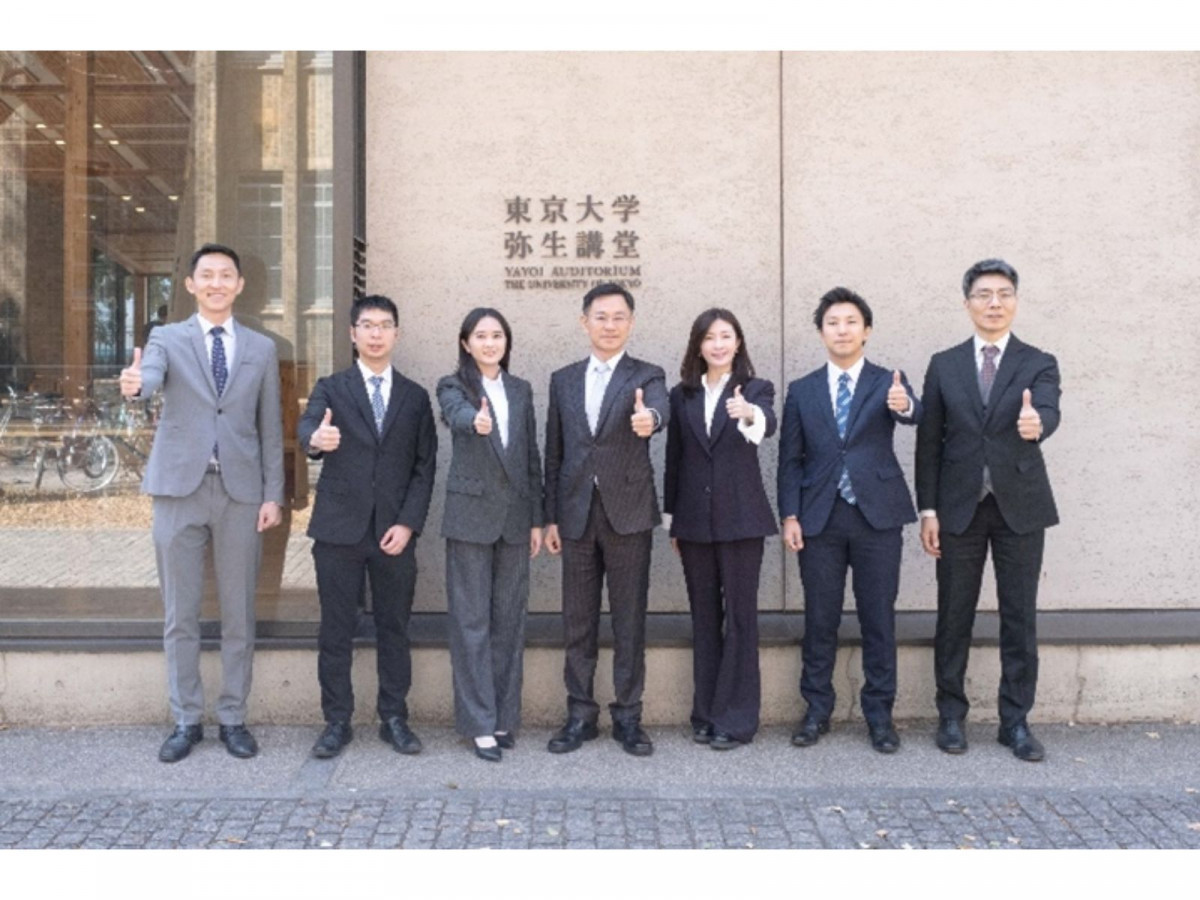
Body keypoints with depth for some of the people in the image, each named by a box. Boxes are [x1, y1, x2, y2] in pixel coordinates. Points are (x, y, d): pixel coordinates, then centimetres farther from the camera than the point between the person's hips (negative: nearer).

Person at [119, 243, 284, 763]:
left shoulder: (261, 349, 10)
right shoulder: (167, 339, 6)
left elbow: (270, 428, 8)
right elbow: (151, 375, -17)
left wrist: (273, 494, 1)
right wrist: (135, 383, -42)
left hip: (240, 491, 1)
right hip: (180, 487, -1)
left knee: (239, 613, 6)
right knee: (180, 614, 5)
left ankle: (233, 718, 17)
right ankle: (186, 721, 17)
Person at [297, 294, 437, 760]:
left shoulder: (415, 397, 10)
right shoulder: (330, 388, 6)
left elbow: (425, 467, 6)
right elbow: (307, 425, -15)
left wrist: (408, 523, -6)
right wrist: (316, 438, -40)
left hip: (395, 532, 1)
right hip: (339, 529, -1)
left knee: (394, 629, 7)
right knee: (335, 630, 4)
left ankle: (394, 719, 18)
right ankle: (337, 722, 15)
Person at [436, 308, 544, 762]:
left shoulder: (521, 390, 13)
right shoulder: (453, 387, 0)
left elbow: (532, 457, 13)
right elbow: (457, 413, -25)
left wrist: (537, 518, 8)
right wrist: (476, 421, -49)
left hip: (515, 516, 4)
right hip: (471, 514, -4)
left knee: (509, 620, 8)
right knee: (472, 621, -1)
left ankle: (505, 717, 17)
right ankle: (481, 723, 4)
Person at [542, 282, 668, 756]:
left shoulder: (647, 376, 2)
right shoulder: (563, 380, 11)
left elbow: (658, 409, -22)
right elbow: (554, 453, 12)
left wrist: (649, 418, -46)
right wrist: (551, 516, 8)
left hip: (627, 513, -3)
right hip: (576, 515, 3)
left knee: (629, 620, 3)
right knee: (578, 621, 8)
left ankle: (628, 717, 14)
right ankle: (580, 715, 20)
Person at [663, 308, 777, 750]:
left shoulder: (755, 389, -1)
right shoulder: (681, 396, 8)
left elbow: (767, 424, -23)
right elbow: (674, 460, 11)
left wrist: (749, 414, -46)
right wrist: (673, 520, 10)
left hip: (740, 518, -3)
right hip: (694, 521, 3)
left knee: (740, 616, 0)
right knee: (703, 617, 10)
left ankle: (736, 718, 7)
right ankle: (705, 714, 19)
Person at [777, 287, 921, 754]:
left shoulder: (888, 382, 4)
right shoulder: (802, 391, 9)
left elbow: (913, 413, -19)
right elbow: (790, 459, 7)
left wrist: (904, 405, -42)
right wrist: (790, 516, -2)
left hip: (877, 515, -1)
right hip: (820, 518, 1)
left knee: (878, 619, 5)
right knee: (820, 619, 7)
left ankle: (879, 714, 16)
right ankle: (817, 710, 20)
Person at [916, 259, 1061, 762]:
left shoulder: (1039, 364, 3)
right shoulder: (944, 365, 6)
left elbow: (1048, 412, -18)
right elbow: (929, 442, 4)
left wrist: (1035, 423, -43)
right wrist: (928, 509, -2)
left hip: (1020, 507, 0)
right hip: (960, 508, 1)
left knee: (1019, 619, 4)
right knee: (953, 618, 6)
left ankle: (1015, 722, 15)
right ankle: (951, 716, 18)